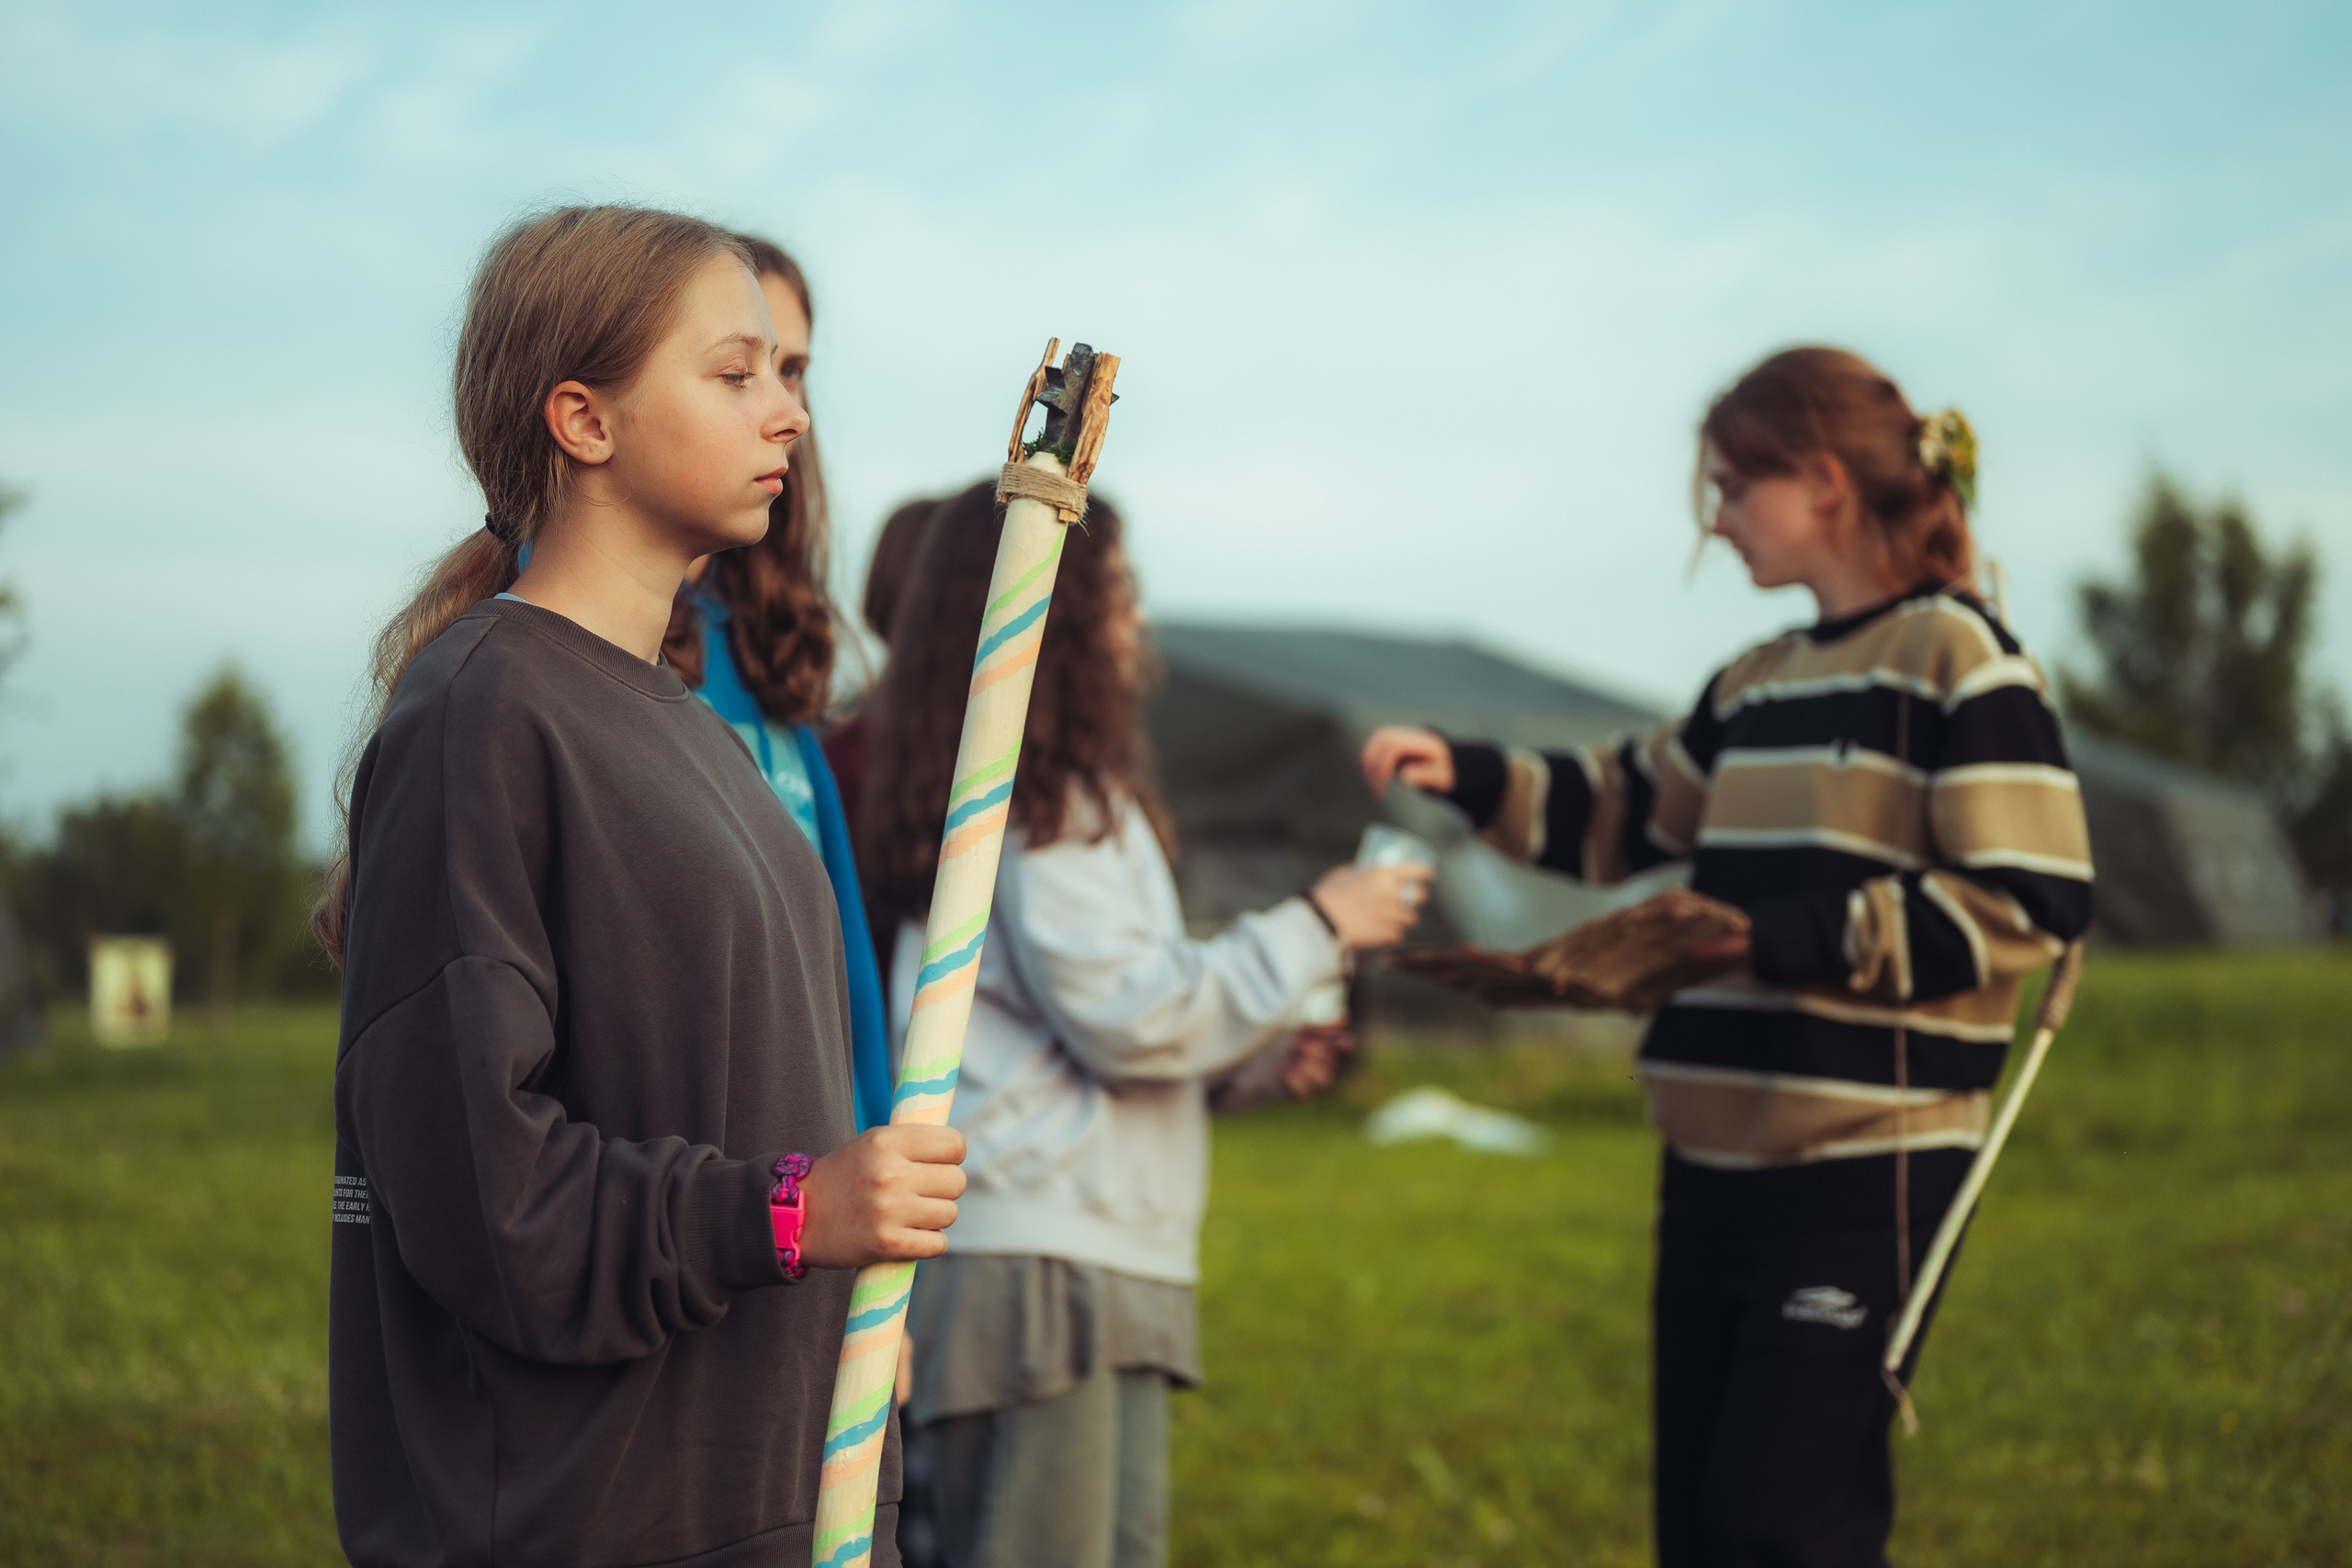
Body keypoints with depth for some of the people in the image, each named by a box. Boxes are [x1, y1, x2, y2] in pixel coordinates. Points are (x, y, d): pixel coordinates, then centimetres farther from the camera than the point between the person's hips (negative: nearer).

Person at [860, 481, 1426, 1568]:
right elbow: (1126, 1015, -14)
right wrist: (1314, 931, -5)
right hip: (1036, 1262, -10)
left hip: (1105, 1266, 10)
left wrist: (1259, 1062, 10)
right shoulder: (1042, 798, -9)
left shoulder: (1063, 797, 22)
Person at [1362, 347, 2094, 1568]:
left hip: (1867, 1162, -8)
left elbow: (2032, 906, -14)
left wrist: (1801, 940, -18)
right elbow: (1623, 814, 28)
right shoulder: (1757, 686, 15)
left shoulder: (1958, 658, -7)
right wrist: (1468, 777, 13)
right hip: (1719, 1159, 8)